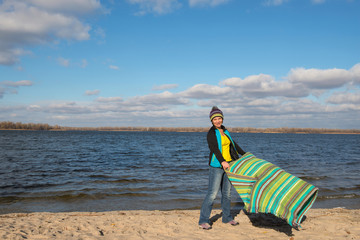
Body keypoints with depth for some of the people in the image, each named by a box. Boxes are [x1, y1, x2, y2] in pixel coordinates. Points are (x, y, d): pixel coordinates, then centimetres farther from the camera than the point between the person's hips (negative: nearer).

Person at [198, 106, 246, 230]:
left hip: (228, 164, 7)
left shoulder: (224, 131, 14)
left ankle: (227, 217, 26)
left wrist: (245, 155, 29)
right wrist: (222, 161, -38)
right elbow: (214, 148, -23)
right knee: (212, 193, -10)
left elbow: (233, 144, 25)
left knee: (227, 192, 13)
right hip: (217, 165, -7)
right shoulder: (211, 133, -9)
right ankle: (203, 221, -3)